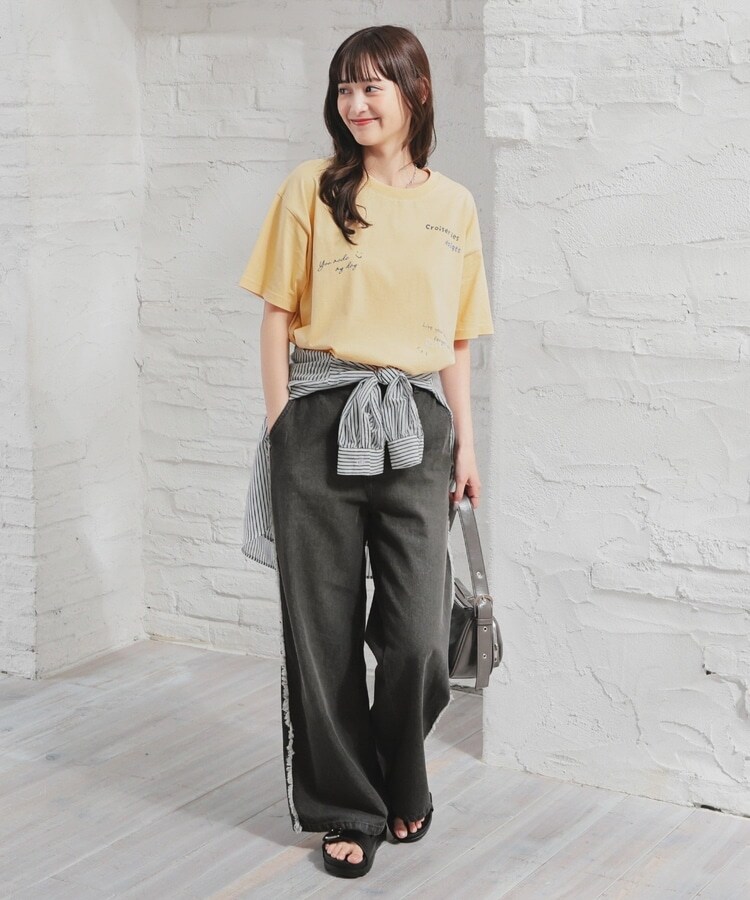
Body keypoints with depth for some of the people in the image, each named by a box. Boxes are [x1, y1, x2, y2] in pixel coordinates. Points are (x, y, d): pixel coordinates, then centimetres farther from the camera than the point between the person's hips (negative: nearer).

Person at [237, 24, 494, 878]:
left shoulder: (453, 205, 9)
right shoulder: (312, 188, 2)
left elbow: (455, 338, 13)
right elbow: (278, 314, 3)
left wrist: (464, 441, 9)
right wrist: (280, 423, -3)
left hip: (415, 427, 1)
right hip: (321, 420, -1)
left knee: (417, 635, -4)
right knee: (324, 627, 3)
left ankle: (401, 785, 24)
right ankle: (347, 807, 19)